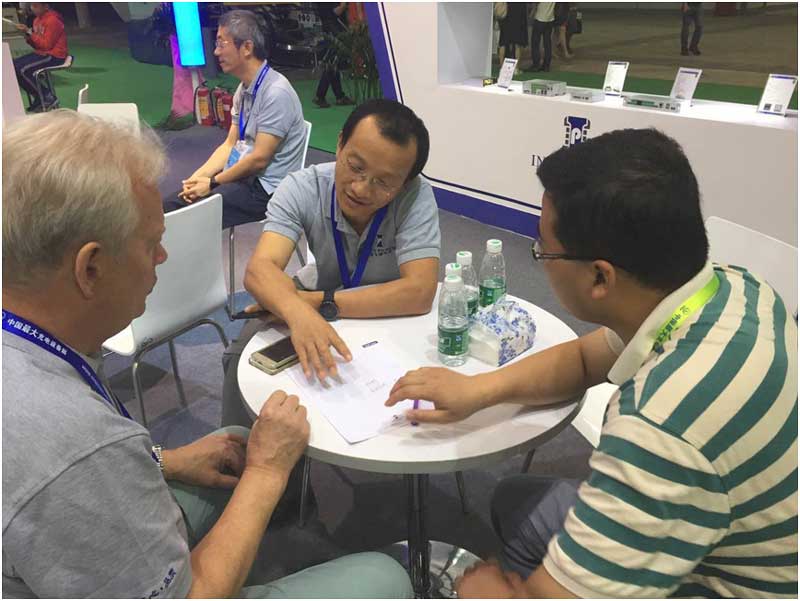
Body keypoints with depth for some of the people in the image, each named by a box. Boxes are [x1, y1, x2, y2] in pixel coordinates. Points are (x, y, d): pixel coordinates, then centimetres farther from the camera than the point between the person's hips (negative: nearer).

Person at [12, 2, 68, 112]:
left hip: (54, 56, -9)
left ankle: (49, 97, -8)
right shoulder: (37, 20, 12)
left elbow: (47, 44, -19)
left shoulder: (53, 20, -15)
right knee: (13, 65, -1)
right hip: (41, 53, 9)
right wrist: (27, 34, -4)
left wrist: (29, 32, -18)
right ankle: (38, 97, 5)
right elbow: (36, 44, 14)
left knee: (23, 69, -23)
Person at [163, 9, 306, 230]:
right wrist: (198, 176, -2)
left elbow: (259, 159, -19)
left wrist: (212, 183, -10)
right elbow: (230, 144, 13)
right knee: (167, 207, -5)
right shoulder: (243, 89, 11)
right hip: (240, 177, 8)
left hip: (265, 189, -8)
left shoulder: (276, 92, -18)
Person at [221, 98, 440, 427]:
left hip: (389, 311, -1)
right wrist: (298, 312, -60)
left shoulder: (416, 197, -30)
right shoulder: (302, 188, -25)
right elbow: (259, 269, -38)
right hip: (316, 297, 2)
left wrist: (320, 303, -39)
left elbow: (419, 293, -38)